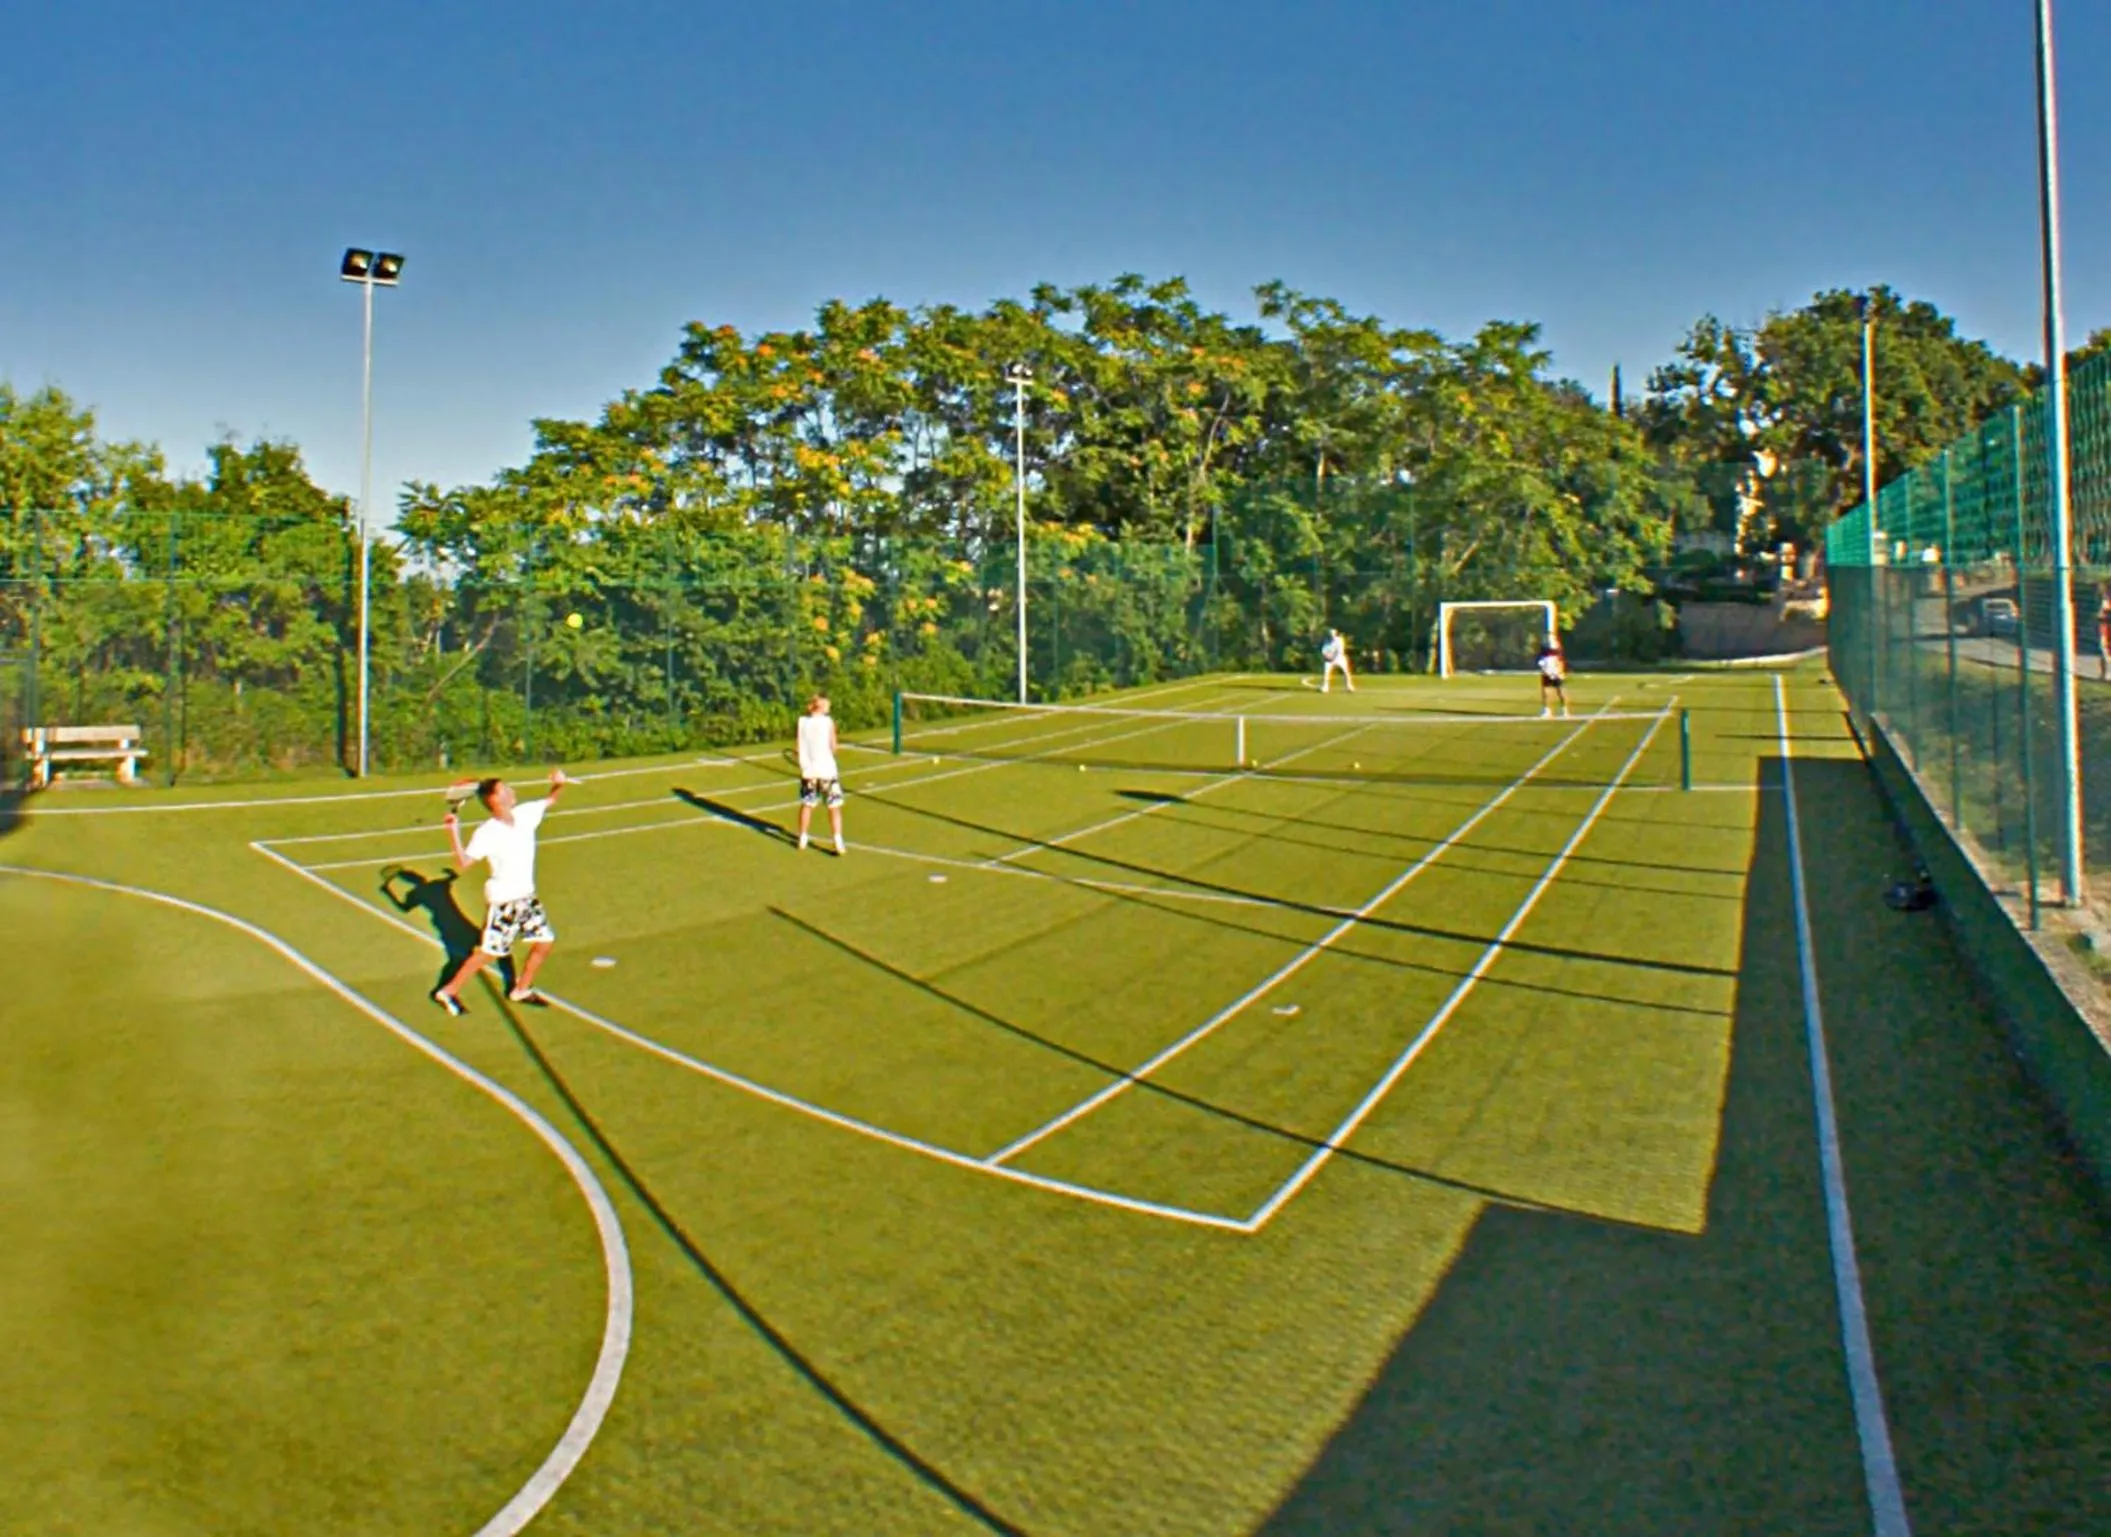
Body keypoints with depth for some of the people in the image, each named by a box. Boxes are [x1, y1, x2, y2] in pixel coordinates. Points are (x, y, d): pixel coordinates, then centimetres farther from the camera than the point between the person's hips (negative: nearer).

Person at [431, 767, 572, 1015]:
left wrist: (558, 785, -7)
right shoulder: (487, 834, -20)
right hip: (502, 902, -7)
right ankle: (448, 992, 15)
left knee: (544, 943, 9)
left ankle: (521, 990, 29)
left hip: (527, 897, 7)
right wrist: (454, 832, -35)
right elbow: (463, 862, -26)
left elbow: (549, 801, 13)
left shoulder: (525, 813, -2)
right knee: (488, 952, -1)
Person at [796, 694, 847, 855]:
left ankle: (802, 839, 29)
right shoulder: (828, 722, -10)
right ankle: (838, 844, -1)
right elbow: (833, 748, -7)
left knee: (806, 805, 19)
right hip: (826, 769, -3)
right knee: (834, 808, 3)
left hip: (808, 770, 3)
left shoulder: (802, 721, -1)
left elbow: (800, 748, 2)